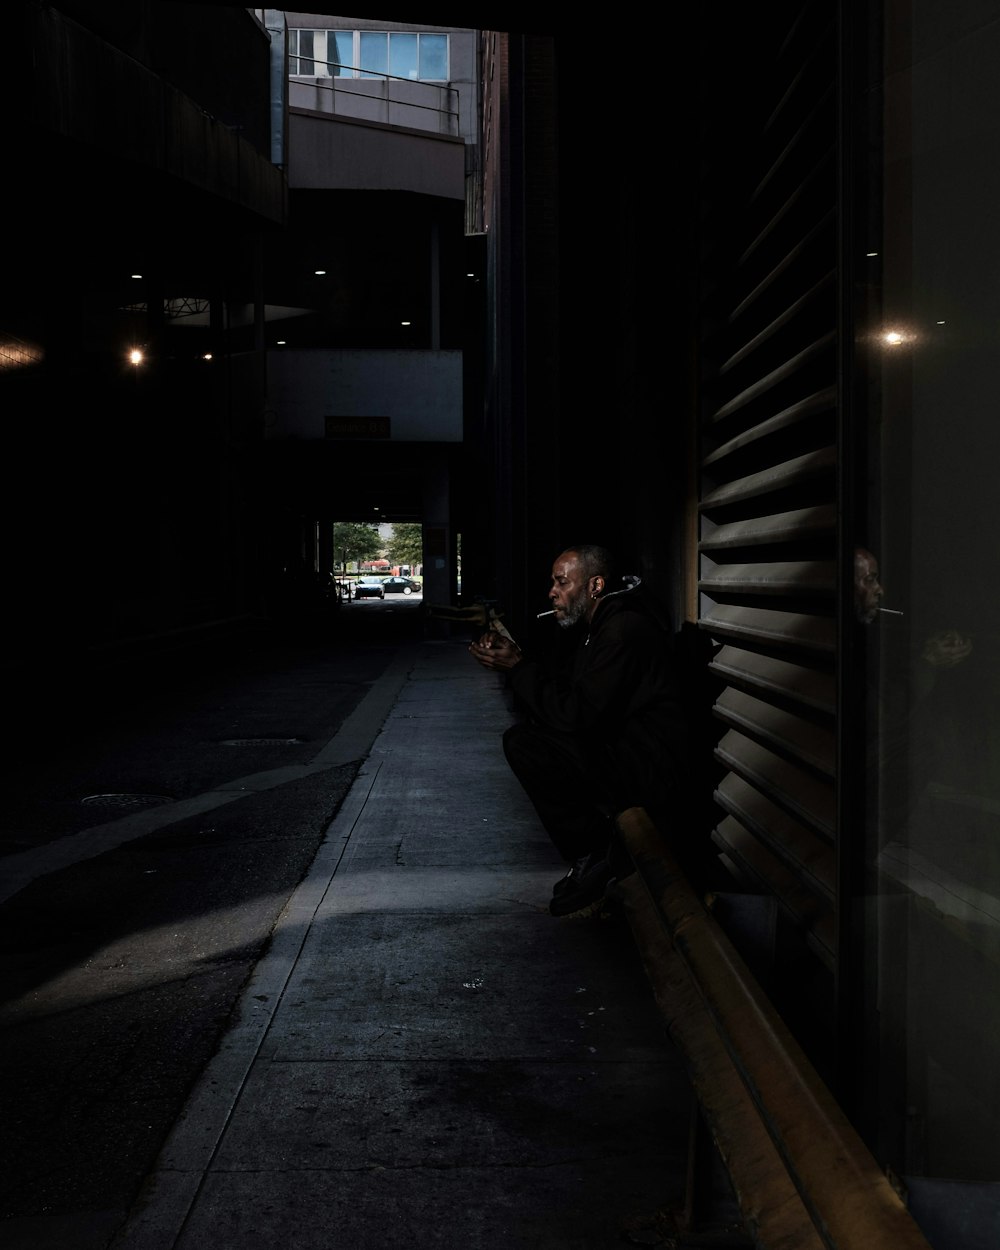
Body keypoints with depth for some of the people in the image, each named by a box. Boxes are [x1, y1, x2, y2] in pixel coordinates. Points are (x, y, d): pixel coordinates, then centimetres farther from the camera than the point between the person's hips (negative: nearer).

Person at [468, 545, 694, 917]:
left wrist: (518, 668, -15)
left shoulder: (625, 629, -19)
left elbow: (579, 714, -25)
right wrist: (515, 658, 4)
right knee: (521, 737, 9)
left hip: (650, 773, -11)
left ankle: (592, 854, -6)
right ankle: (591, 852, 7)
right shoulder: (599, 626, 15)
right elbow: (570, 693, 14)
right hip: (621, 750, 11)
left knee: (525, 743, -20)